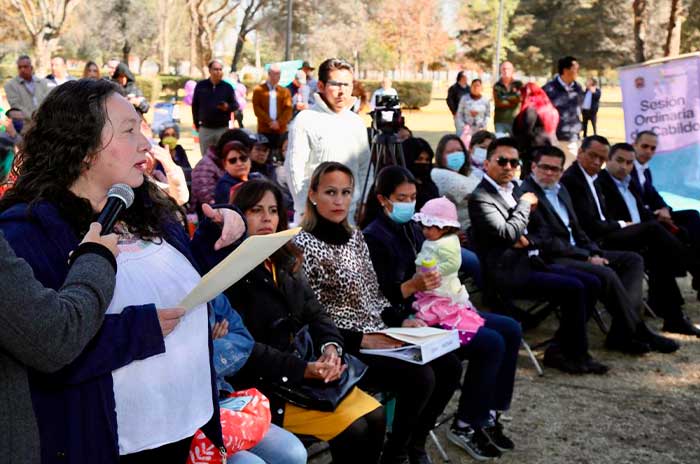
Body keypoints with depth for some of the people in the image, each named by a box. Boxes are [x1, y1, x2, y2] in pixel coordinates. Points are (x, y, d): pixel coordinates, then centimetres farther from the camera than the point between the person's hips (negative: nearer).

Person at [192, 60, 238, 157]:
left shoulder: (227, 87, 3)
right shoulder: (201, 85, 3)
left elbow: (236, 104, 5)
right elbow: (195, 106, 8)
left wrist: (228, 107, -18)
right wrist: (197, 124, 7)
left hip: (223, 129, 0)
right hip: (205, 129, 0)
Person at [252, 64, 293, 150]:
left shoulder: (285, 91, 13)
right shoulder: (258, 90, 8)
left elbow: (288, 109, 2)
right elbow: (257, 108, -2)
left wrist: (279, 122, -12)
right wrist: (269, 122, -12)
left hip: (281, 130, 1)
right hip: (264, 130, -1)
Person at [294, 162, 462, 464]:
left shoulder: (355, 236, 12)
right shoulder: (304, 245, -12)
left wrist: (401, 320, 0)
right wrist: (361, 339, -20)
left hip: (379, 335, 8)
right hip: (345, 347, -8)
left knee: (448, 366, -3)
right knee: (420, 377, -22)